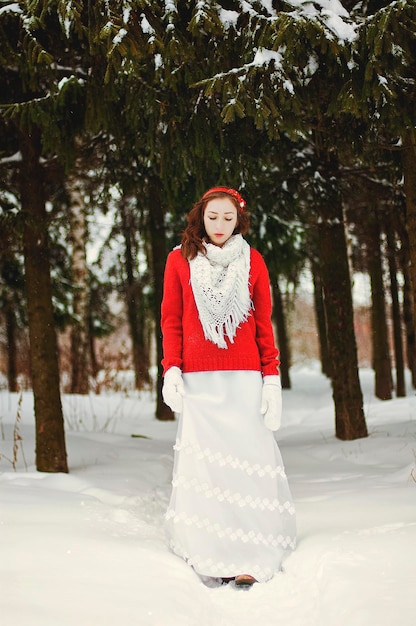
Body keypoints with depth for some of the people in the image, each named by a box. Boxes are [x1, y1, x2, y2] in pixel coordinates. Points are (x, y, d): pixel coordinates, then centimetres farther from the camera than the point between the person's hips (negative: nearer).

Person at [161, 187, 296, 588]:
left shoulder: (252, 260, 9)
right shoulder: (180, 259, 8)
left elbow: (264, 323, 8)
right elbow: (171, 319, 8)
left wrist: (272, 377, 1)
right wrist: (171, 370, -3)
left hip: (245, 378, 0)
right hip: (198, 379, 0)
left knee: (247, 458, -7)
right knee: (203, 461, -4)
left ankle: (248, 558, -6)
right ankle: (210, 557, 0)